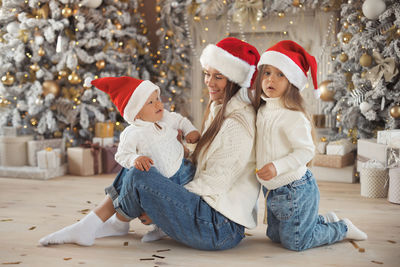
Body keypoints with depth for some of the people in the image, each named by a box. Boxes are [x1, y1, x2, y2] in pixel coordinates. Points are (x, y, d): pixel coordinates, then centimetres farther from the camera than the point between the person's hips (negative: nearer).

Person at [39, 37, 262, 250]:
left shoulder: (237, 125, -16)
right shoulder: (218, 110, 13)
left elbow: (214, 184, -17)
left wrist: (159, 203, -12)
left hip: (221, 229, -10)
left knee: (139, 177, -22)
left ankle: (117, 225, 6)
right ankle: (89, 226, 6)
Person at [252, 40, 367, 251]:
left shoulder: (293, 117, -22)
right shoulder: (262, 111, 4)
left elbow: (306, 151, -24)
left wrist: (277, 167, -33)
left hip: (295, 190, -9)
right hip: (272, 190, 9)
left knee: (294, 242, 2)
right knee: (275, 235, 21)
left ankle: (342, 229, 23)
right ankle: (327, 221, 36)